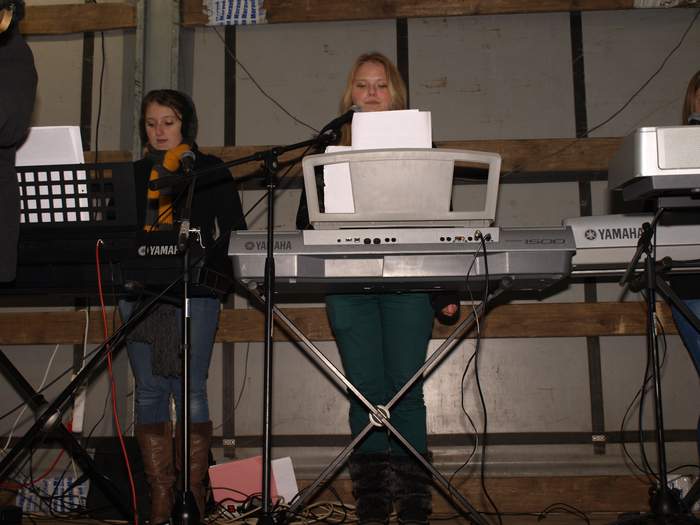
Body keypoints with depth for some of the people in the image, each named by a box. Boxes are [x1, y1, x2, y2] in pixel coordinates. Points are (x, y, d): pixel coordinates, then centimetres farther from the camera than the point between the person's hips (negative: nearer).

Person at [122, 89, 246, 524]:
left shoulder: (211, 171, 10)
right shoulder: (134, 175, 19)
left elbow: (234, 231, 3)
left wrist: (212, 264, -13)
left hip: (194, 289, -3)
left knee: (190, 390, -7)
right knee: (149, 391, 1)